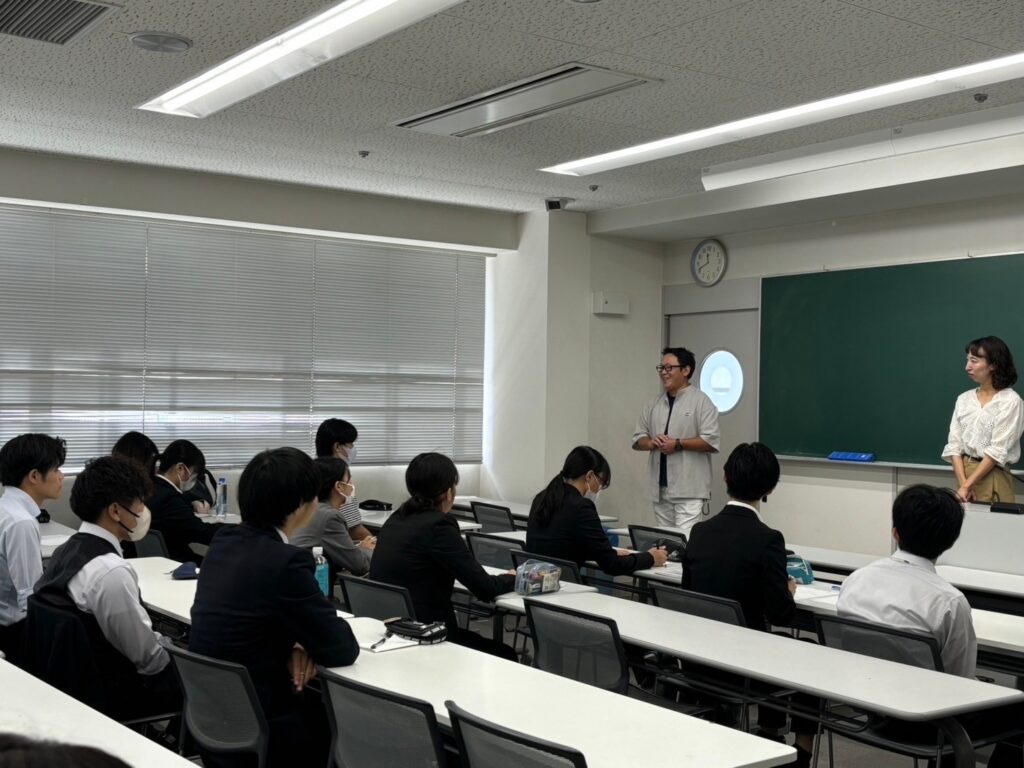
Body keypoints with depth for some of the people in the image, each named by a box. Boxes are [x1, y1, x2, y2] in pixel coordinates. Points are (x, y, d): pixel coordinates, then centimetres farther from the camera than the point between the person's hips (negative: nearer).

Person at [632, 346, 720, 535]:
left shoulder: (701, 401, -5)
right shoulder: (655, 404, 14)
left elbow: (711, 441, -13)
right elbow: (638, 438, 15)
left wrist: (678, 444, -17)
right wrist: (651, 442, -7)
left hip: (689, 489, -7)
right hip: (660, 488, 7)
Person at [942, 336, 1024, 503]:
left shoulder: (1010, 401, -8)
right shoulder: (964, 399, 7)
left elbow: (998, 451, -14)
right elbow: (954, 445, 2)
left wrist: (967, 485, -17)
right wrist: (962, 483, -12)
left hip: (993, 478, -4)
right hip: (964, 473, 4)